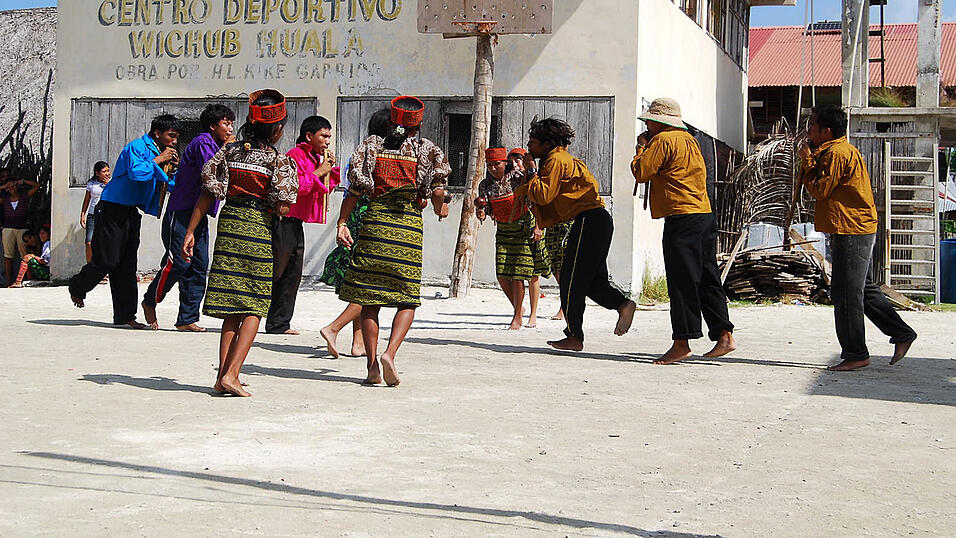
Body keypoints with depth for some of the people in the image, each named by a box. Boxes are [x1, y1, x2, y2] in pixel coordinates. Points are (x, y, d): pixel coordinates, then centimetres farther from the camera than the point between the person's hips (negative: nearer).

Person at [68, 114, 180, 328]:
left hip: (131, 213, 8)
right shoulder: (137, 147, -12)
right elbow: (136, 172, -30)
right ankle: (77, 287, 20)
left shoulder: (159, 152, 15)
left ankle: (125, 315, 5)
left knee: (127, 265, 4)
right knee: (107, 261, -7)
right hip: (113, 210, -8)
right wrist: (157, 160, -19)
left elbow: (171, 185, 21)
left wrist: (172, 167, 3)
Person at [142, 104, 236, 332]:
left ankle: (187, 319, 4)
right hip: (181, 213, -9)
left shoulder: (214, 145, 18)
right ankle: (150, 301, 14)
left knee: (199, 267, 2)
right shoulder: (203, 143, -12)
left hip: (198, 215, 9)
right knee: (179, 262, -9)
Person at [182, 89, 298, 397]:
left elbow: (208, 193, 4)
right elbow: (282, 209, -9)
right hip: (259, 232, -4)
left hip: (228, 225, 5)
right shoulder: (279, 161, -5)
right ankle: (230, 374, -8)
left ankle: (223, 376, 9)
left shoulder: (230, 151, 6)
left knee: (232, 307, 10)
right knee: (253, 308, 2)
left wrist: (190, 231, 6)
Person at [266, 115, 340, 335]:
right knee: (275, 273, -7)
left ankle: (279, 324, 12)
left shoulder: (316, 158, 18)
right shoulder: (295, 156, -11)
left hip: (296, 224, 10)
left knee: (293, 275, 8)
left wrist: (329, 171, 6)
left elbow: (324, 190, 22)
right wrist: (318, 172, -15)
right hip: (283, 222, -10)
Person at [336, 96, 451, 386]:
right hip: (409, 227, -1)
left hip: (374, 224, 2)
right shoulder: (425, 150, 4)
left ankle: (373, 365, 4)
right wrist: (441, 209, 21)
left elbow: (354, 192, 4)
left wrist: (341, 223, 10)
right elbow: (438, 193, -1)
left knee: (369, 300, 7)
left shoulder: (371, 147, 8)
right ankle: (390, 353, -15)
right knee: (407, 300, 7)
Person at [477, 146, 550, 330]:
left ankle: (517, 318, -3)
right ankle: (518, 307, 24)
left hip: (524, 228, -5)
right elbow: (485, 208, -7)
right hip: (503, 231, 5)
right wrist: (482, 211, -31)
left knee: (518, 275, -11)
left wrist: (537, 227, -21)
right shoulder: (485, 185, -1)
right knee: (502, 275, 0)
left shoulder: (517, 177, -14)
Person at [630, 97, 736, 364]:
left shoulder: (662, 140, -8)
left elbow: (640, 172, -10)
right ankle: (724, 335, 8)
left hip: (682, 219, -9)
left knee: (682, 282, -6)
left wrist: (642, 147, 7)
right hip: (705, 215, 9)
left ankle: (681, 343, -5)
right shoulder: (689, 139, 19)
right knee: (707, 278, 10)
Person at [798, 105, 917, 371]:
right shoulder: (840, 150, 19)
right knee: (864, 289, 16)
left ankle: (855, 354, -1)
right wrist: (811, 159, 9)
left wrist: (808, 160, -7)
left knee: (846, 294, -6)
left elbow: (819, 190, -16)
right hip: (858, 230, 11)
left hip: (852, 232, -11)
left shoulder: (836, 152, -14)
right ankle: (902, 333, 20)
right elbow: (823, 188, 18)